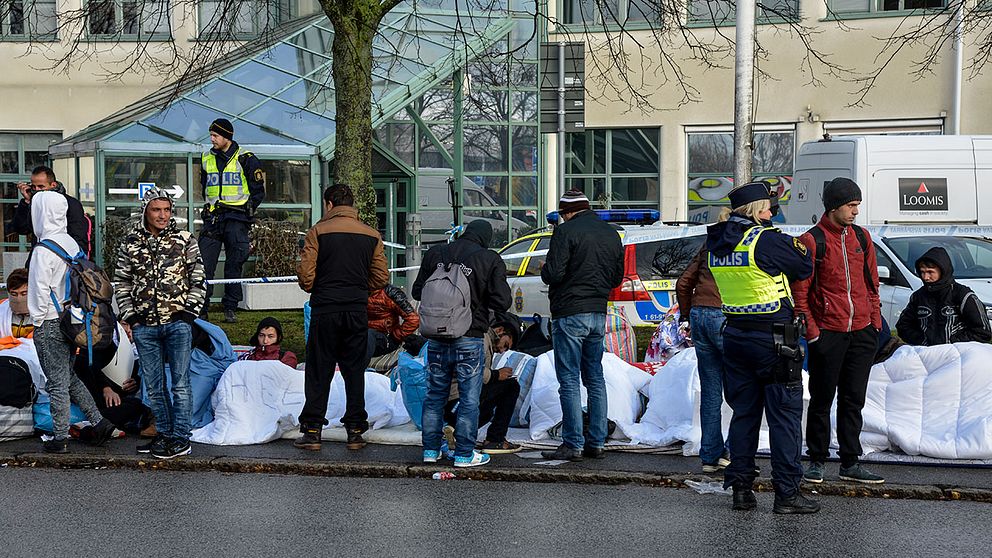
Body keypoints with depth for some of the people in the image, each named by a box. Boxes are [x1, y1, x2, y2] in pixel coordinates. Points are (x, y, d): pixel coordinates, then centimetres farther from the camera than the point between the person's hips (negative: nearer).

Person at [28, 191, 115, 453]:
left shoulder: (44, 249, -17)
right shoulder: (71, 242, 7)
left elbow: (40, 288, -17)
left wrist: (38, 321, -6)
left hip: (50, 323, -8)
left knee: (57, 383, 0)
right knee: (69, 377, 19)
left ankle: (60, 439, 8)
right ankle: (99, 421, 16)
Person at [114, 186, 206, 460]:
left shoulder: (184, 240, 2)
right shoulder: (130, 243, 6)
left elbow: (198, 281, 4)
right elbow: (121, 283, 13)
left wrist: (188, 312, -3)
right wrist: (127, 317, 6)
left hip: (177, 323, -3)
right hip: (144, 326, 3)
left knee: (180, 384, -2)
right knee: (153, 386, 8)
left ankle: (181, 438, 2)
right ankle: (164, 434, 19)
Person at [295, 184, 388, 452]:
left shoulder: (318, 231, -4)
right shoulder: (372, 235, 5)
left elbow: (306, 275, -8)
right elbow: (381, 278, 4)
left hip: (325, 309, -2)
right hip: (358, 311, 2)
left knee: (318, 372, 5)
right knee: (355, 372, 9)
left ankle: (312, 431, 5)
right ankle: (355, 431, 10)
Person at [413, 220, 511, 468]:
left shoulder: (435, 254, 3)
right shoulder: (490, 260, -8)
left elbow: (417, 291, 10)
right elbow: (502, 302, -10)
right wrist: (479, 298, 8)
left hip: (436, 339, 4)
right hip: (469, 340, -4)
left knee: (435, 395, 15)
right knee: (469, 399, 5)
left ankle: (431, 449, 20)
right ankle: (464, 454, 8)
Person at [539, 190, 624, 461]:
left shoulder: (566, 231, -12)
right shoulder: (611, 234, 12)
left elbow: (553, 274, -17)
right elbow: (617, 277, 17)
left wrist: (544, 269, 4)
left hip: (570, 314, -7)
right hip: (599, 313, 7)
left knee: (569, 380, -4)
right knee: (595, 378, 13)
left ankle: (573, 444, -4)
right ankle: (596, 442, 15)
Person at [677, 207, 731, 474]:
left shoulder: (710, 244, 16)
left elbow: (683, 283, 17)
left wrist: (688, 316, 23)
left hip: (700, 315, 6)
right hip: (726, 318, -6)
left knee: (710, 392, 11)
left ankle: (710, 456, 14)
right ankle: (732, 452, 1)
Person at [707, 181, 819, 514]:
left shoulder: (715, 243, 5)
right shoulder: (768, 240, -15)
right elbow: (805, 268, -5)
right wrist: (797, 248, 15)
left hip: (734, 335, 7)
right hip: (772, 336, -7)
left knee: (744, 412, 14)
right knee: (784, 415, 1)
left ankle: (741, 488, 16)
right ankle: (787, 493, 2)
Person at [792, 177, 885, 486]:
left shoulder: (861, 237, 10)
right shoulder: (811, 241, -7)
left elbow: (871, 283, 17)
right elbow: (799, 291, -6)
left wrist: (875, 320, 10)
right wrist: (810, 330, -11)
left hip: (862, 332, 5)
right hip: (828, 333, -5)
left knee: (853, 400, 10)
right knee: (822, 400, 4)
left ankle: (851, 463, 17)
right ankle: (816, 461, 14)